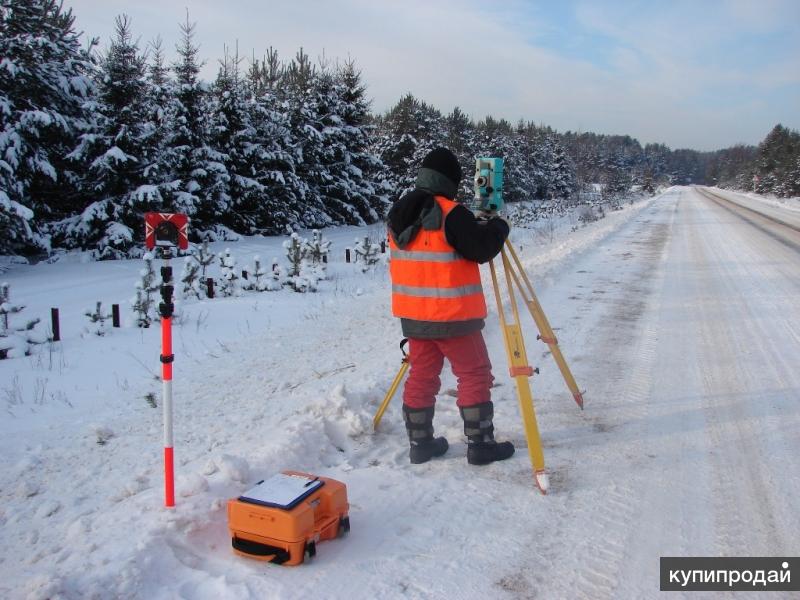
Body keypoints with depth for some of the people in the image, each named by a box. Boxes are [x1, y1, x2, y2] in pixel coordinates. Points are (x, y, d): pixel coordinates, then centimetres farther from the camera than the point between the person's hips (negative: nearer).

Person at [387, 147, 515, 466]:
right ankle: (479, 444, 11)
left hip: (413, 314, 7)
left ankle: (420, 443, 21)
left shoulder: (399, 212, 7)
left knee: (422, 376, 14)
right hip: (452, 315, -7)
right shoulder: (451, 214, -17)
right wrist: (498, 227, 4)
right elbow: (482, 249, -16)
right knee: (475, 375, 6)